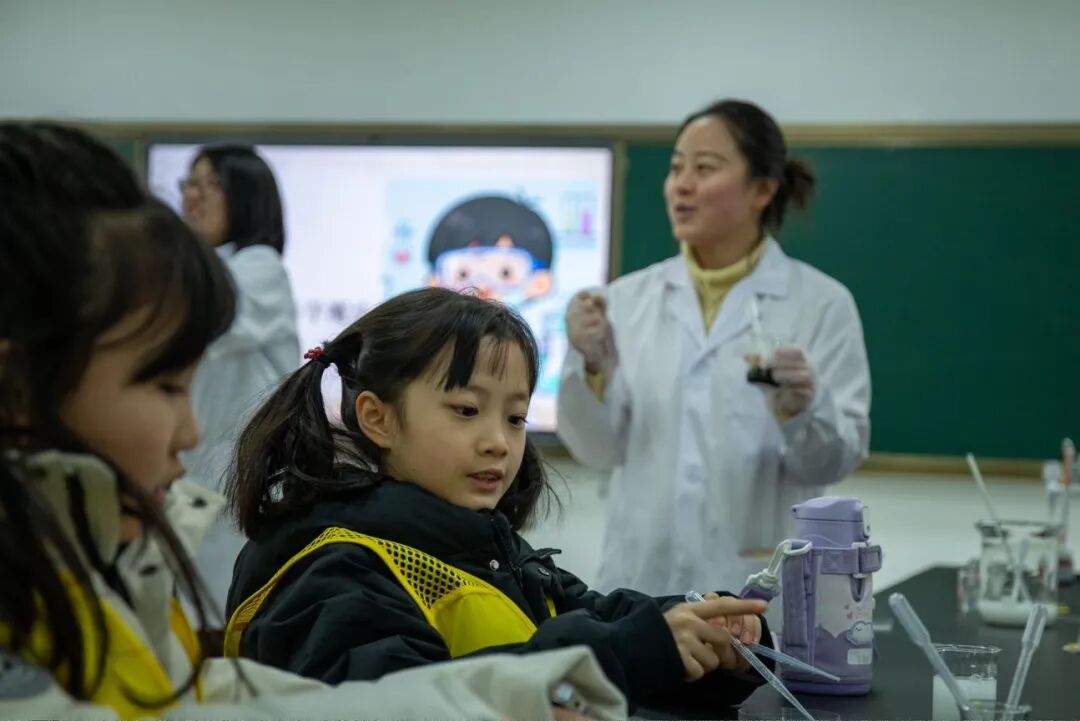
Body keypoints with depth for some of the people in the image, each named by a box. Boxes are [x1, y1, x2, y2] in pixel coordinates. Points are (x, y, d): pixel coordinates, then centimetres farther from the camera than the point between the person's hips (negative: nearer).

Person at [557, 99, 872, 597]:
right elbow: (598, 448, 2)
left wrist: (802, 407, -27)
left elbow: (837, 458, -6)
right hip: (643, 585, 3)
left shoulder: (821, 303, -3)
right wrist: (593, 366, -16)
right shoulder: (630, 298, 6)